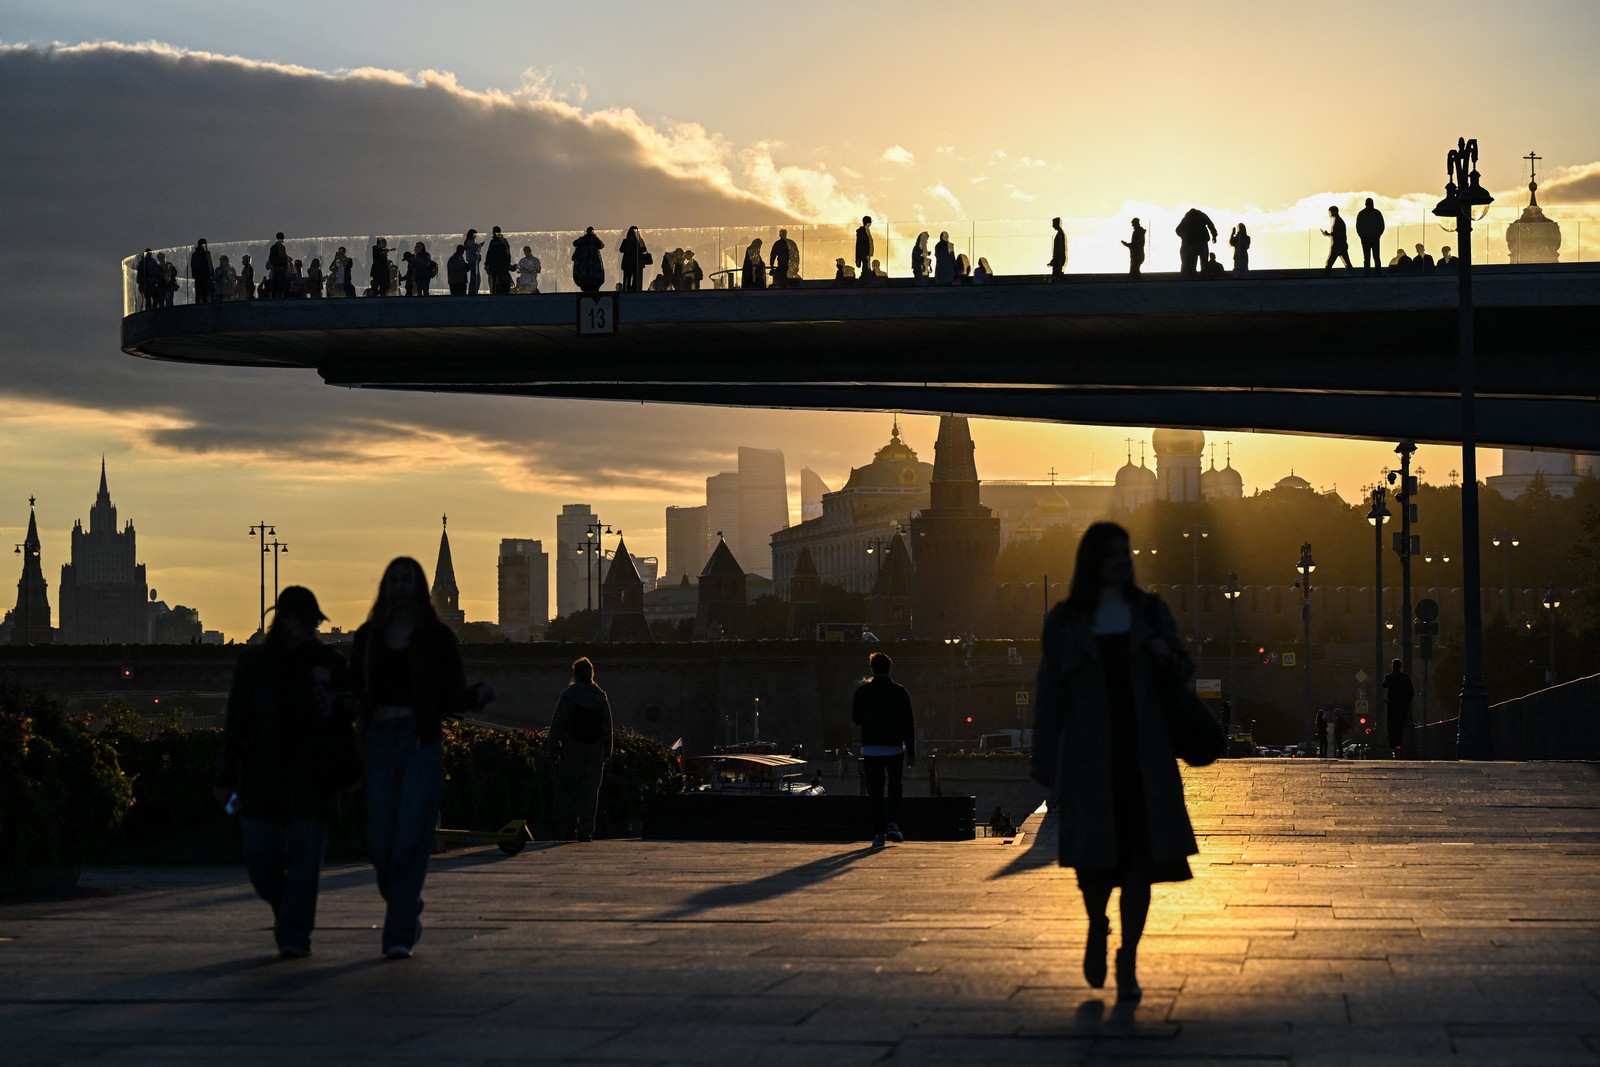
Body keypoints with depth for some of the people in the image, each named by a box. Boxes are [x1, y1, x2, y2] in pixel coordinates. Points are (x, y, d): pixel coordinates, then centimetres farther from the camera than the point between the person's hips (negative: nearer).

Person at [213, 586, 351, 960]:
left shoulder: (329, 663, 5)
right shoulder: (254, 662, 6)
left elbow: (347, 718, 9)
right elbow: (236, 722, 6)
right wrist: (227, 777, 3)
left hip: (312, 781, -1)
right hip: (262, 780, 1)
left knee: (303, 861, -5)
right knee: (260, 859, 1)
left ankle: (294, 935, 1)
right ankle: (291, 915, 28)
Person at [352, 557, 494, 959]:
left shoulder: (437, 637, 2)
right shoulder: (368, 637, 11)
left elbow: (452, 699, 2)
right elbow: (356, 694, 13)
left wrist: (479, 695, -18)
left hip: (422, 744, -3)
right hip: (380, 742, 3)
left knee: (410, 841, -10)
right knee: (379, 843, 0)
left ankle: (399, 935, -6)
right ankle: (407, 908, 27)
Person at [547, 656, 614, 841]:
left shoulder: (568, 695, -3)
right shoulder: (600, 696, 8)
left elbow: (558, 723, -5)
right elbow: (608, 727, 10)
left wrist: (554, 746, 0)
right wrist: (607, 752, 13)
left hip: (572, 748, -2)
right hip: (596, 749, 2)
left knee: (567, 790, 6)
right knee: (590, 790, 3)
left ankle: (567, 829, 6)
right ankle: (585, 831, -3)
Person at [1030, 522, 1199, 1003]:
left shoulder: (1149, 611, 9)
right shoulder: (1064, 621, 3)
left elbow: (1183, 675, 13)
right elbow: (1051, 698, 2)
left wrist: (1167, 656, -12)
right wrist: (1045, 769, -1)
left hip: (1144, 757, 2)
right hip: (1090, 757, -2)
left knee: (1140, 859, -3)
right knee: (1094, 860, -4)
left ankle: (1129, 962, 7)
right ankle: (1097, 929, 27)